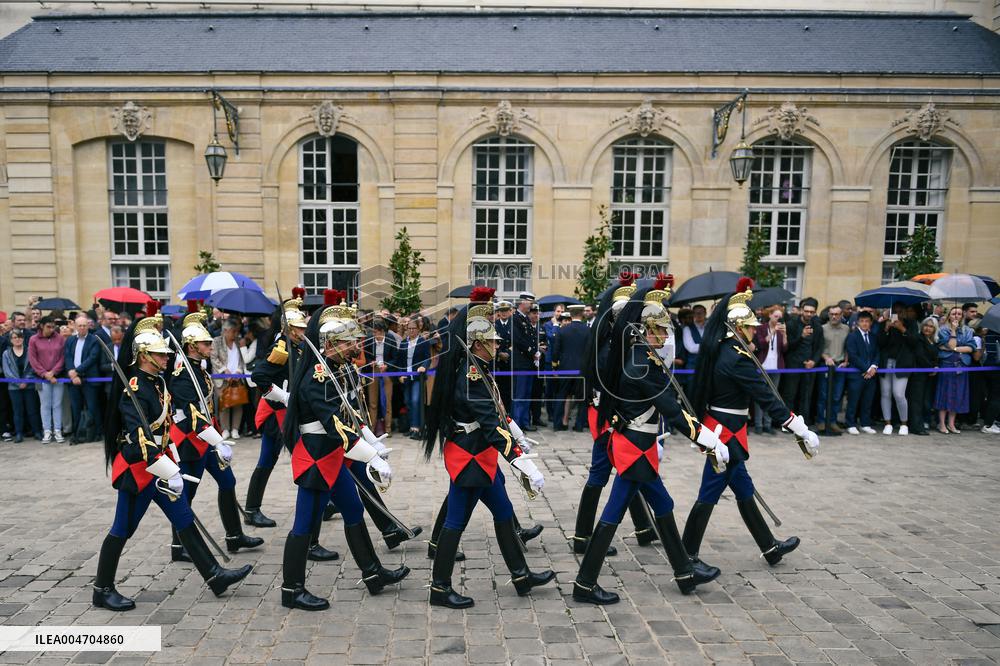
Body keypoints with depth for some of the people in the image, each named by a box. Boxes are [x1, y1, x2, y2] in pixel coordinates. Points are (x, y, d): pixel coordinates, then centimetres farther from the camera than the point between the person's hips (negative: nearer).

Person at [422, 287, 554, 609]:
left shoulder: (474, 369, 6)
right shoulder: (472, 377, -25)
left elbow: (492, 408, 22)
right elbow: (492, 426, -31)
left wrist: (514, 431, 32)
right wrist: (526, 464, -33)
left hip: (480, 456, 10)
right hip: (470, 458, -10)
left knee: (503, 512, 17)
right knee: (457, 521, 3)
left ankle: (521, 576, 30)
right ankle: (440, 588, 19)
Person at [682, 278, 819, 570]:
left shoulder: (720, 350, 7)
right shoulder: (738, 358, -21)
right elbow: (766, 397, -22)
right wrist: (801, 429, -19)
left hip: (718, 429, 10)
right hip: (728, 434, -10)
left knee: (744, 491, 19)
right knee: (709, 496, 0)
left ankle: (770, 547, 35)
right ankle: (687, 556, 10)